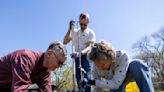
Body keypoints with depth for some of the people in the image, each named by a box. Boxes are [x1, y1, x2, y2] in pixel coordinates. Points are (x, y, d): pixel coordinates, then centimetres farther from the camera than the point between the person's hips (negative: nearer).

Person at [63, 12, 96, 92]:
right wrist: (70, 29, -12)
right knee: (78, 78, 4)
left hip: (86, 57, -3)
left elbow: (89, 47, -11)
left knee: (86, 77, -15)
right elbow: (65, 42, -2)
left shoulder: (90, 32, 0)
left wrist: (82, 52, -33)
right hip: (77, 57, 3)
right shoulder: (74, 32, 8)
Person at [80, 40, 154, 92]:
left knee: (138, 65, -37)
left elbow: (115, 84, -40)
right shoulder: (96, 68, -29)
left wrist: (93, 82, -40)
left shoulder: (122, 56, -42)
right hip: (114, 81, 3)